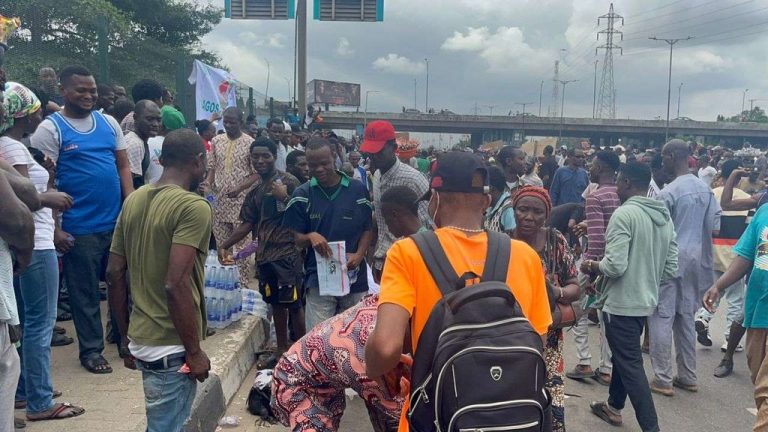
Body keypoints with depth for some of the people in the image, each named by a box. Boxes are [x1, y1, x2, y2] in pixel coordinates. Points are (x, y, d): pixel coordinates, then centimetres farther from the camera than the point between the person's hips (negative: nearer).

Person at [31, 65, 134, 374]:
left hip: (118, 222, 5)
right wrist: (53, 228, -12)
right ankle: (91, 349, 22)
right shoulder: (50, 129, -5)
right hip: (79, 229, -4)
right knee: (84, 292, 8)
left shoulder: (109, 122, 9)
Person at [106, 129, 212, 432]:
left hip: (140, 338, 8)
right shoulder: (192, 207, -17)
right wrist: (194, 351, -16)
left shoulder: (133, 200, 7)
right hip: (171, 345, -8)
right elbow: (176, 285, -25)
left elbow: (114, 274, 9)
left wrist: (126, 338, 17)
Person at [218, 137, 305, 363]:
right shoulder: (255, 191, 13)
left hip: (287, 253, -7)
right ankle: (282, 349, 27)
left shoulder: (289, 182, -7)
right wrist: (225, 244, 8)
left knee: (293, 304, -2)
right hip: (264, 254, 7)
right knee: (276, 303, 15)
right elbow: (247, 224, 15)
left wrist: (284, 197, -22)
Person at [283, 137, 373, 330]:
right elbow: (298, 239, 3)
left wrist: (359, 255, -11)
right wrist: (311, 237, -20)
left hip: (354, 277, 1)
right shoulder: (302, 195, 1)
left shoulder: (358, 190, 1)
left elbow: (367, 229, 7)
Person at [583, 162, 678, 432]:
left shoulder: (624, 213, -19)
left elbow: (615, 265, -26)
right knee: (624, 355, 23)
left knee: (631, 365, -1)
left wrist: (593, 266, -7)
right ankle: (614, 406, 39)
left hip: (622, 302, -9)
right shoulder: (664, 216, 7)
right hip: (646, 300, 9)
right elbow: (671, 268, 8)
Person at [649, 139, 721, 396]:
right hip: (694, 260, 7)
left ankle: (663, 380, 2)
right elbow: (714, 229, 8)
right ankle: (688, 377, 22)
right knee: (686, 317, 15)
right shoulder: (705, 189, 5)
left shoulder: (669, 192, -16)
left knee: (662, 318, 0)